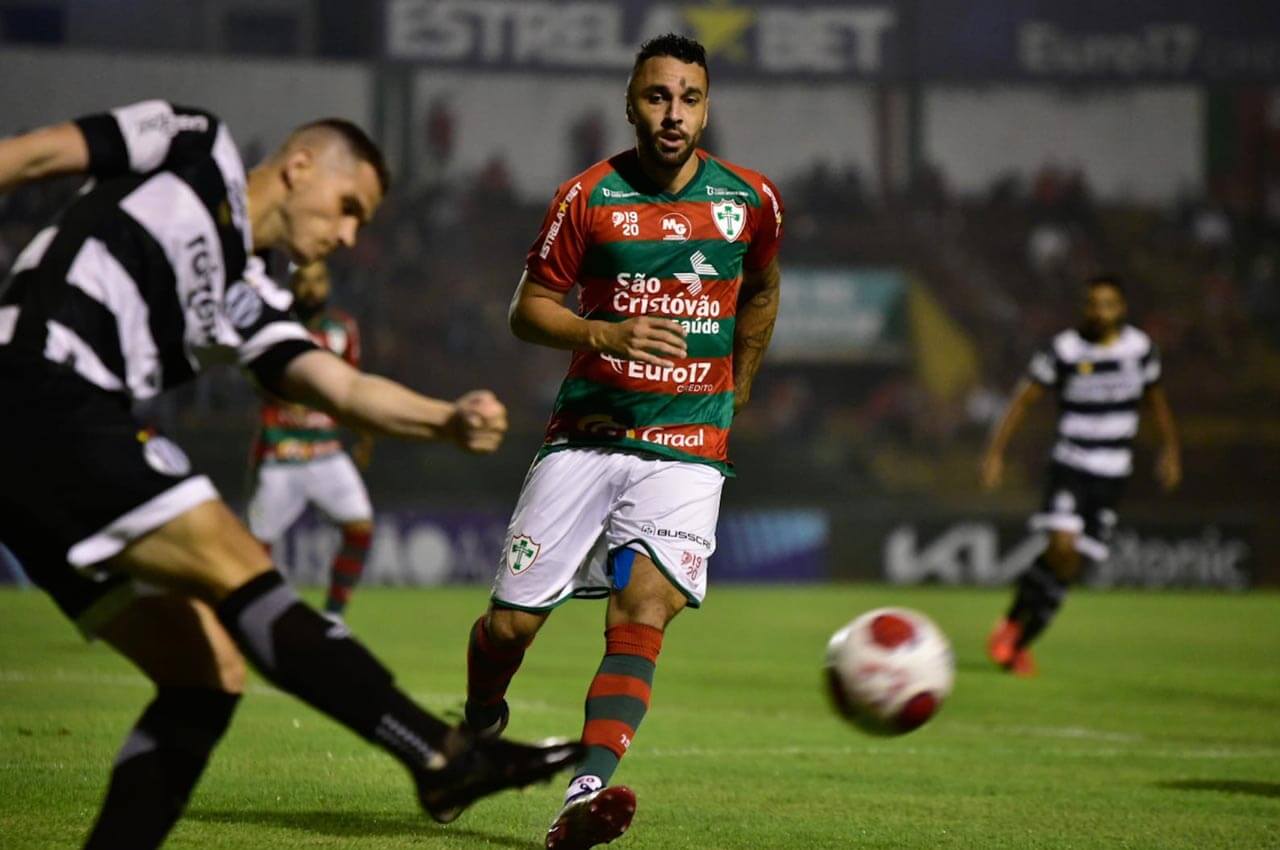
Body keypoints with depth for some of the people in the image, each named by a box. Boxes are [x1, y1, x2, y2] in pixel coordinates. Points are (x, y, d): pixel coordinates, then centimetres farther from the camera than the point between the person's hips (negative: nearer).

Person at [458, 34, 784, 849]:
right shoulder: (588, 198, -3)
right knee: (511, 622, -1)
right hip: (586, 437, 0)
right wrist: (607, 333, -18)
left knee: (643, 609, -21)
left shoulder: (751, 200, 4)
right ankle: (479, 724, 32)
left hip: (688, 447, 0)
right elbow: (530, 307, 0)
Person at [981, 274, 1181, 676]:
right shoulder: (1064, 350, -9)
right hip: (1070, 465, -3)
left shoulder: (1139, 347, 2)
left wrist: (1170, 448, 21)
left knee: (1072, 566, 0)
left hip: (1112, 475, 3)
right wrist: (995, 452, -10)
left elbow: (1155, 396, 19)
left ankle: (1020, 642, 13)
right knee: (1063, 545, -23)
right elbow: (1024, 399, -4)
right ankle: (1013, 621, -3)